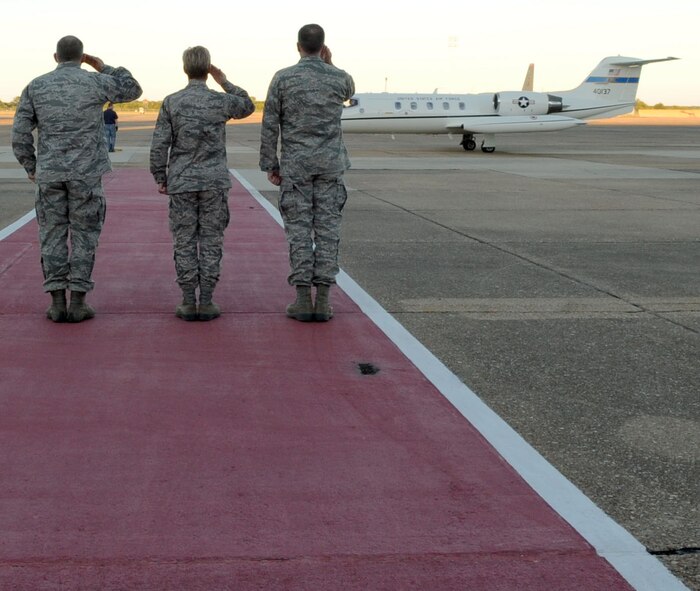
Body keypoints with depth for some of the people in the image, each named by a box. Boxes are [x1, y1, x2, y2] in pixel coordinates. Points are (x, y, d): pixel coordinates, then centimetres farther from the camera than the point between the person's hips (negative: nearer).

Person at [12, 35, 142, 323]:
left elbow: (20, 135, 0)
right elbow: (133, 91, 15)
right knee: (84, 235, 5)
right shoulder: (95, 82, -3)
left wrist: (31, 168, 16)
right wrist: (103, 67, 19)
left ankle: (58, 303, 5)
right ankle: (78, 303, 2)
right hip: (86, 172, -2)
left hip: (50, 172, 2)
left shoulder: (35, 86, 3)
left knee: (53, 235, 8)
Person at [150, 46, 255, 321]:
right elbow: (248, 107, 19)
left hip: (181, 183, 0)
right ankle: (206, 302, 5)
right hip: (214, 182, 0)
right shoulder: (220, 101, -3)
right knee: (211, 241, 5)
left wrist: (160, 178, 6)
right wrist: (224, 82, 16)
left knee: (184, 242, 5)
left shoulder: (171, 102, -3)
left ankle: (188, 302, 5)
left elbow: (159, 144, -4)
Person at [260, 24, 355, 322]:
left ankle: (303, 300, 1)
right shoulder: (339, 78, -1)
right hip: (330, 164, 1)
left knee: (299, 230, 2)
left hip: (295, 165, -1)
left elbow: (270, 125, -4)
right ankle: (323, 301, 1)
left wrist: (270, 165, 5)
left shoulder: (283, 78, -5)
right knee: (327, 229, 2)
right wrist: (329, 64, 13)